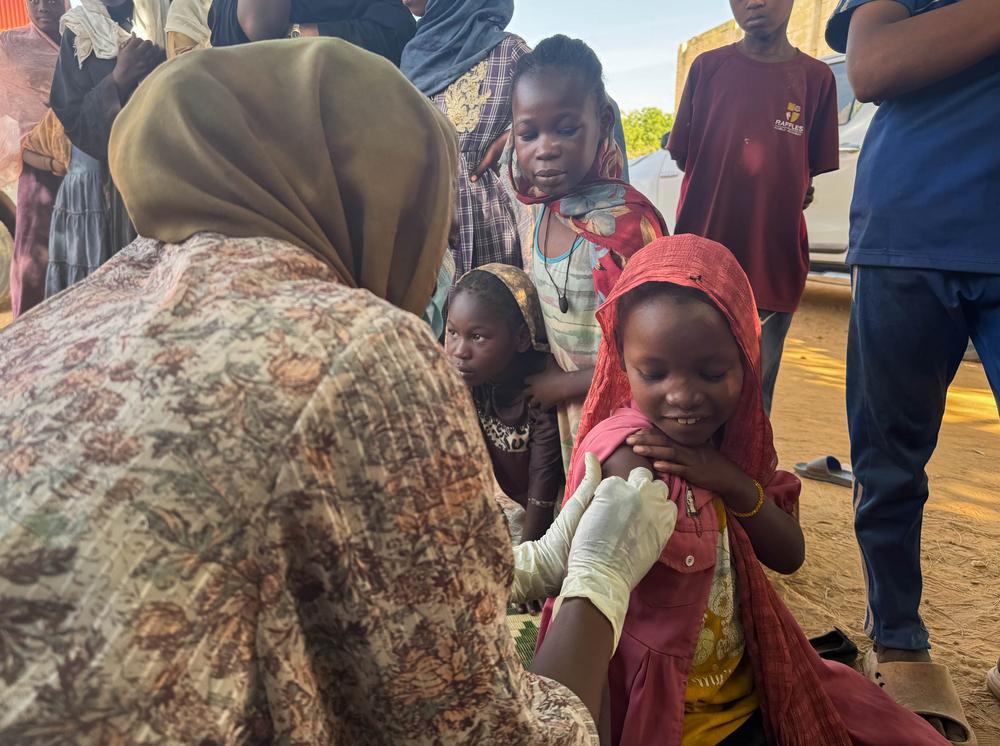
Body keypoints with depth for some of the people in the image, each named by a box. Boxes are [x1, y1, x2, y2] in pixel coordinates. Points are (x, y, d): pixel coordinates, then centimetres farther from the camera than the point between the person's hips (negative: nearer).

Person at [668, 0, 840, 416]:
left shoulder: (816, 77, 6)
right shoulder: (708, 67, 7)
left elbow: (809, 172, 12)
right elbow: (683, 156, 9)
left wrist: (788, 195, -3)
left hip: (773, 267, 0)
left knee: (753, 402, 6)